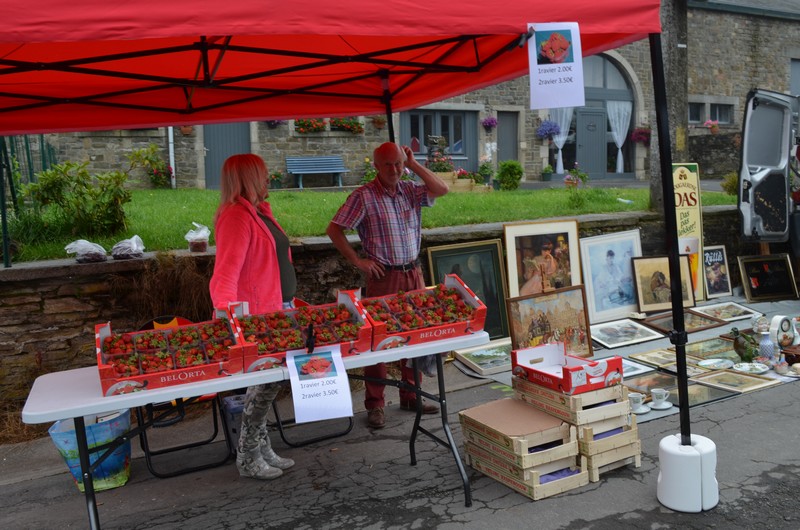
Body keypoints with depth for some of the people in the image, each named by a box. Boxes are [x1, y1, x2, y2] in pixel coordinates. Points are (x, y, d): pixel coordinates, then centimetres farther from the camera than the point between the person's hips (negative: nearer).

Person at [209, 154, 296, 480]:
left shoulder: (260, 212, 15)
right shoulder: (236, 217, -16)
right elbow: (226, 272, -27)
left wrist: (289, 303, 23)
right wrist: (225, 307, -41)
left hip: (277, 309, 9)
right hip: (257, 317, -9)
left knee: (266, 382, 14)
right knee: (265, 383, -4)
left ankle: (262, 450, 26)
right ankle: (248, 459, 12)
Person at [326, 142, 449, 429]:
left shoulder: (410, 190, 9)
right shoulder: (364, 196, -8)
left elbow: (441, 189, -3)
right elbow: (334, 230, -9)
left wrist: (414, 165, -4)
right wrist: (358, 261, -11)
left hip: (413, 273, 6)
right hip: (384, 277, -5)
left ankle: (410, 396, 25)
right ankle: (375, 405, 10)